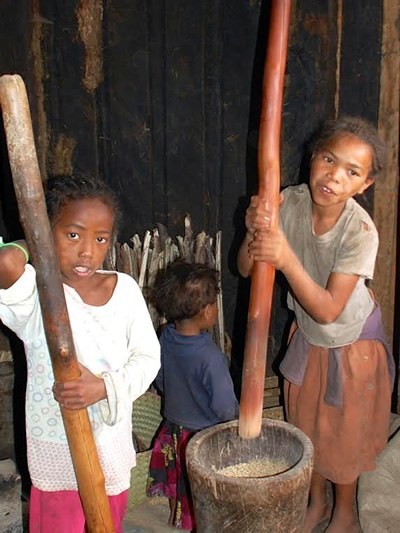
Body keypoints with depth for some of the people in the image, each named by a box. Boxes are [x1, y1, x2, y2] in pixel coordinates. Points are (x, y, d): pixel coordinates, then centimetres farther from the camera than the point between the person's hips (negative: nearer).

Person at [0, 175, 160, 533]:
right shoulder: (34, 292, -18)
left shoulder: (124, 288, -6)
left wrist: (105, 388, -22)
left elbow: (148, 356, -4)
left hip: (113, 446, 4)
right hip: (57, 451, -3)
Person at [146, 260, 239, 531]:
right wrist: (238, 415, -6)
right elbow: (225, 408, -27)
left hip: (173, 428, 6)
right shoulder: (210, 356, -34)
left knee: (178, 486, 29)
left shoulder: (166, 337, -15)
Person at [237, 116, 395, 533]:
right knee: (306, 425, 20)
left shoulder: (361, 231, -32)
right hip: (307, 335, 4)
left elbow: (327, 309, -34)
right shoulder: (289, 202, -21)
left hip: (352, 341, -4)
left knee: (345, 432, 15)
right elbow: (245, 269, -18)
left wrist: (286, 258, -46)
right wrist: (255, 233, -39)